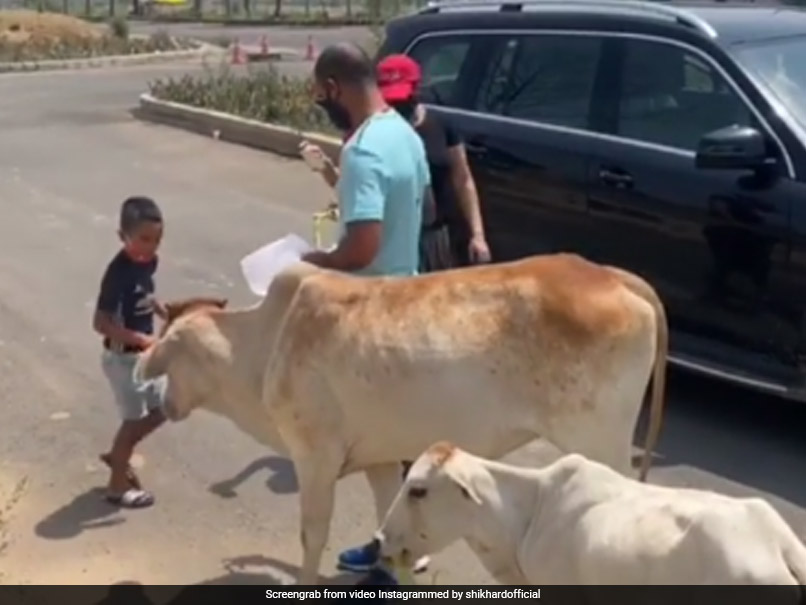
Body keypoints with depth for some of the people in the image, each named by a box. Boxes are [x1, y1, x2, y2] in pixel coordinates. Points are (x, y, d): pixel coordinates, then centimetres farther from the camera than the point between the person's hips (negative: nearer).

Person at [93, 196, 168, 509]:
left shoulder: (148, 262, -3)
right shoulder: (119, 272, -27)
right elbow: (100, 323, -27)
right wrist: (141, 339, -29)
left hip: (144, 353, 8)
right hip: (123, 357, -8)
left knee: (161, 410, 18)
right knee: (133, 419, 5)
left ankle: (117, 456, 37)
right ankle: (118, 485, 23)